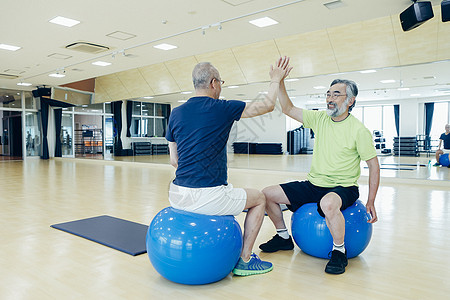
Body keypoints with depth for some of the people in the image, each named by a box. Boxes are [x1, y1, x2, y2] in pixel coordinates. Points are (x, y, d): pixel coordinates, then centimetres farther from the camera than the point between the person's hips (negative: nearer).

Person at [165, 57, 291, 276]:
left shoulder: (176, 113, 9)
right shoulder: (222, 109, -6)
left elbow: (174, 161, 14)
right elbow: (267, 105, 6)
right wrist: (276, 80, 22)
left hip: (177, 197, 7)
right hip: (208, 197, -7)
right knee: (259, 199, 18)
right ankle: (244, 260, 21)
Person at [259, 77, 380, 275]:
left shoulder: (359, 130, -10)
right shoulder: (319, 118, 3)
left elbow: (373, 165, -5)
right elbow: (288, 109, 4)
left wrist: (370, 202, -8)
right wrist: (279, 82, -8)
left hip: (343, 188, -6)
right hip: (313, 185, 6)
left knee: (328, 203, -42)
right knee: (267, 194, -2)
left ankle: (339, 252, -15)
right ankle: (284, 238, 19)